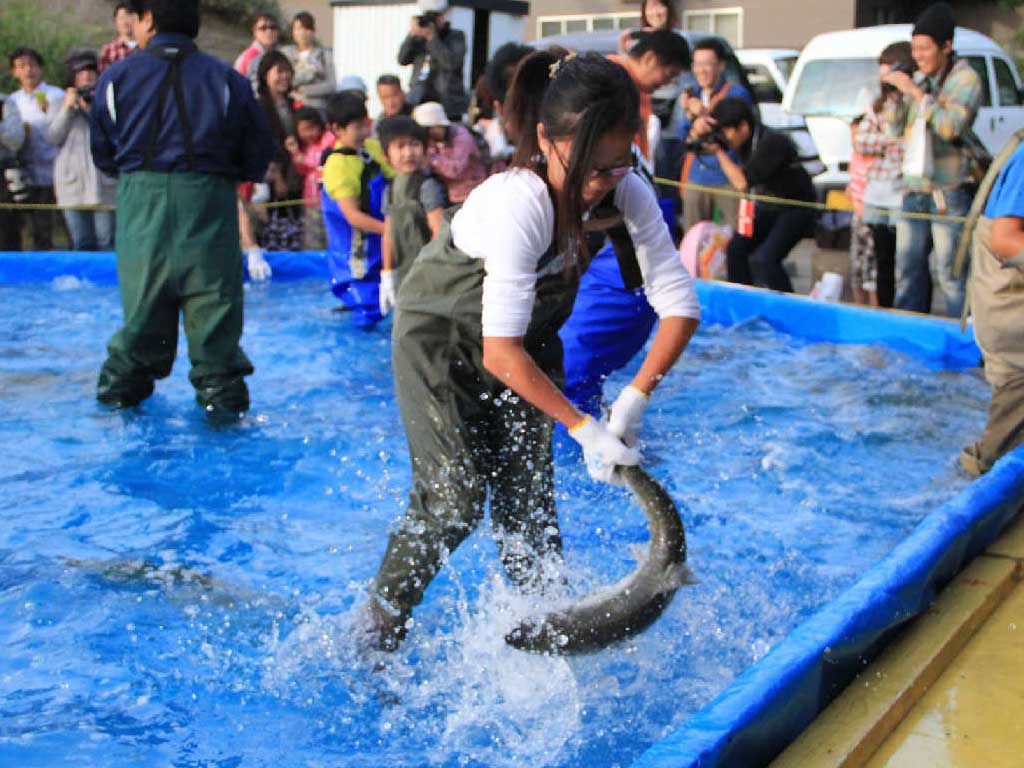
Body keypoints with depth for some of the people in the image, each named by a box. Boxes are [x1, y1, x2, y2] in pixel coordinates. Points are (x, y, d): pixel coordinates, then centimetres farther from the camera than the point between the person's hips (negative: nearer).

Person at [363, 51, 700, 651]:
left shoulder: (627, 193, -21)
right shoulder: (518, 204, -38)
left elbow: (680, 306, -19)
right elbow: (500, 354, -37)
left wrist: (634, 398, -30)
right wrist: (584, 429, -34)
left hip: (530, 332, 5)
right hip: (442, 335, -5)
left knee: (528, 493, 1)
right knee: (455, 497, -10)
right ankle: (376, 636, 7)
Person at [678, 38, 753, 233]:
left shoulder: (737, 94, -3)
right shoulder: (692, 95, 16)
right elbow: (683, 135, 12)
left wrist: (703, 113, -13)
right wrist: (689, 114, -8)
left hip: (728, 179, -6)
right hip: (696, 178, 6)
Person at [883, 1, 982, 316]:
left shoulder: (964, 78, -5)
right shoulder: (918, 80, 14)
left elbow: (950, 126, -18)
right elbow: (896, 129, 15)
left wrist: (916, 93, -16)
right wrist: (895, 96, 0)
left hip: (949, 192, -7)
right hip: (913, 191, 7)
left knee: (950, 273, -8)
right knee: (908, 271, 10)